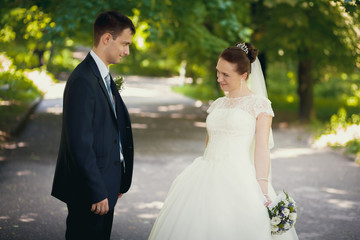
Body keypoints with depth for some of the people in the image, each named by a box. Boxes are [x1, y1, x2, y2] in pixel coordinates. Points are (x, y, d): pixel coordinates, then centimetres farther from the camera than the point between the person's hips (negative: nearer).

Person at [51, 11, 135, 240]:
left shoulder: (104, 76, 12)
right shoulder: (83, 80, -19)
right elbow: (80, 144, -22)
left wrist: (118, 182, 15)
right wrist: (97, 192, -20)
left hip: (105, 184, 10)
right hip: (88, 189, -10)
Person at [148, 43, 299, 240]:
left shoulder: (259, 104, -1)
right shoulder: (217, 104, 16)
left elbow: (262, 149, -8)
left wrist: (263, 191, -15)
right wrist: (199, 175, 15)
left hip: (237, 179, -6)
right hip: (207, 179, 6)